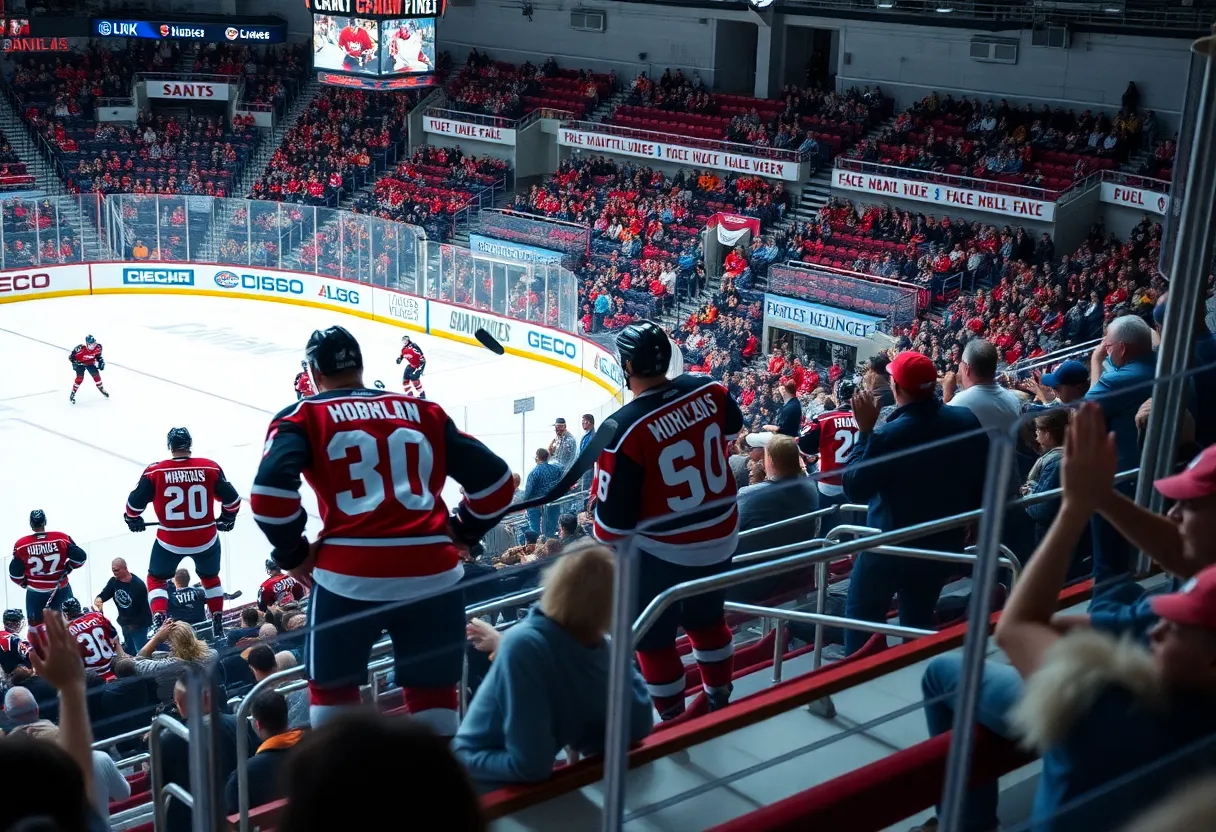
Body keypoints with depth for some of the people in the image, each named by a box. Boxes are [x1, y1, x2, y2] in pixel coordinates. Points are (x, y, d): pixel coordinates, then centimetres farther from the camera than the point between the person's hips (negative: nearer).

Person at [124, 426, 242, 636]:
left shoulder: (155, 471, -9)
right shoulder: (210, 467, -7)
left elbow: (135, 502, -5)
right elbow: (231, 499, -2)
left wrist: (133, 519, 17)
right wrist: (227, 519, 18)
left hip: (170, 540, -1)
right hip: (205, 538, 1)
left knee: (156, 579, 22)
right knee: (211, 578, 27)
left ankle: (158, 622, 2)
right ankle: (218, 626, 28)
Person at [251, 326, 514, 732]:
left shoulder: (305, 416, 8)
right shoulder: (425, 412, 17)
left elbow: (271, 489, -10)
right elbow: (495, 481, 13)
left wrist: (293, 554, 4)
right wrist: (460, 533, 26)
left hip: (350, 575, -2)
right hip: (433, 572, 2)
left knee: (332, 688, 20)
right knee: (433, 691, 18)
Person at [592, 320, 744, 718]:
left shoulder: (625, 427, -26)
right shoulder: (708, 390, -10)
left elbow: (614, 510, -19)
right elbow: (732, 430, 14)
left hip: (663, 550, -6)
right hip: (721, 535, 6)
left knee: (653, 637, 14)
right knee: (706, 617, 27)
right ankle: (719, 699, 43)